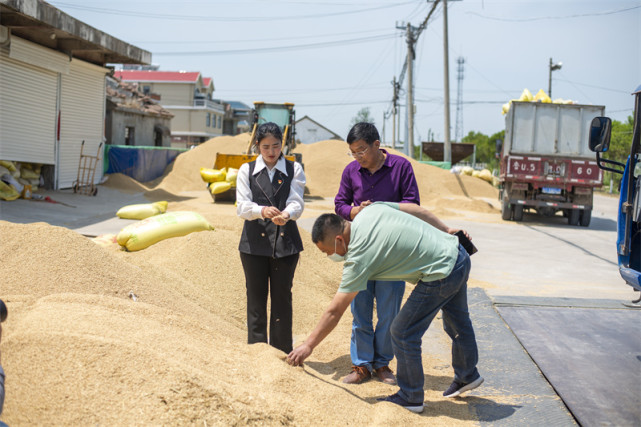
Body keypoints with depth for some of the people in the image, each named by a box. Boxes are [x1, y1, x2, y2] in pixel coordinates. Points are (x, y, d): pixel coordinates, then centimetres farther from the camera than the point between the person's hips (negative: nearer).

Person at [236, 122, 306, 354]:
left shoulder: (294, 169, 6)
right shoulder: (247, 171, 5)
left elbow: (296, 202, -7)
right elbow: (242, 206, -6)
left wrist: (287, 215, -30)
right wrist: (262, 211, -28)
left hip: (285, 241, 0)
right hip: (255, 242, 0)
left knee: (282, 297, 5)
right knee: (256, 297, 6)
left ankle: (283, 354, 16)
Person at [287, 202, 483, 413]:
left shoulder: (359, 258, -20)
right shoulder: (369, 211, -2)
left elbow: (335, 311, -16)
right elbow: (417, 209, 9)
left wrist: (308, 345, -8)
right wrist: (447, 230, 20)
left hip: (441, 274, -10)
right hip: (458, 253, 10)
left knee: (403, 333, 1)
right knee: (457, 323, 28)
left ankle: (410, 398, 16)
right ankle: (467, 376, 49)